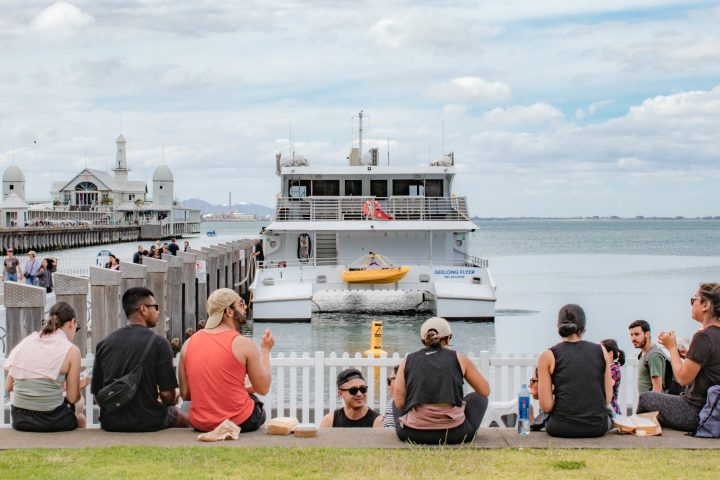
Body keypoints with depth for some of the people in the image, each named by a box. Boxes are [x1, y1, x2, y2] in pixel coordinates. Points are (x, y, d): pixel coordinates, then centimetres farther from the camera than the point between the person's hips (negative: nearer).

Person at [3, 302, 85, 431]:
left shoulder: (27, 341, 5)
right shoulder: (71, 350, -7)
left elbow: (8, 386, 7)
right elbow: (72, 398, -5)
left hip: (19, 420, 5)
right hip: (50, 420, -5)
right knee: (80, 418, 31)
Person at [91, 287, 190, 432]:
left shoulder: (103, 344, 1)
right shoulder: (158, 343, -11)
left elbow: (97, 394, 4)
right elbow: (167, 394, -12)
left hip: (110, 423, 4)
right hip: (148, 422, -4)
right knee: (183, 418, 27)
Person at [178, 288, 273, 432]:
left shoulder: (188, 343, 2)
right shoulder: (244, 344, -11)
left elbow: (185, 394, 5)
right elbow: (263, 389, -2)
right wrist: (265, 350, 11)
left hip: (200, 424, 5)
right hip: (239, 423, -5)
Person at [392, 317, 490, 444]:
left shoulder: (408, 360, 8)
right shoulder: (459, 359, 5)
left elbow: (399, 402, 1)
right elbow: (485, 391, 11)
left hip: (413, 433, 2)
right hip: (455, 434, -2)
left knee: (396, 404, 34)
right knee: (478, 398, 27)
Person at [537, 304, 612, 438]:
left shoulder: (548, 356, -2)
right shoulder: (601, 351, 5)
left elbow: (546, 406, -6)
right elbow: (608, 399, 4)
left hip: (563, 428, -1)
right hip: (598, 428, 2)